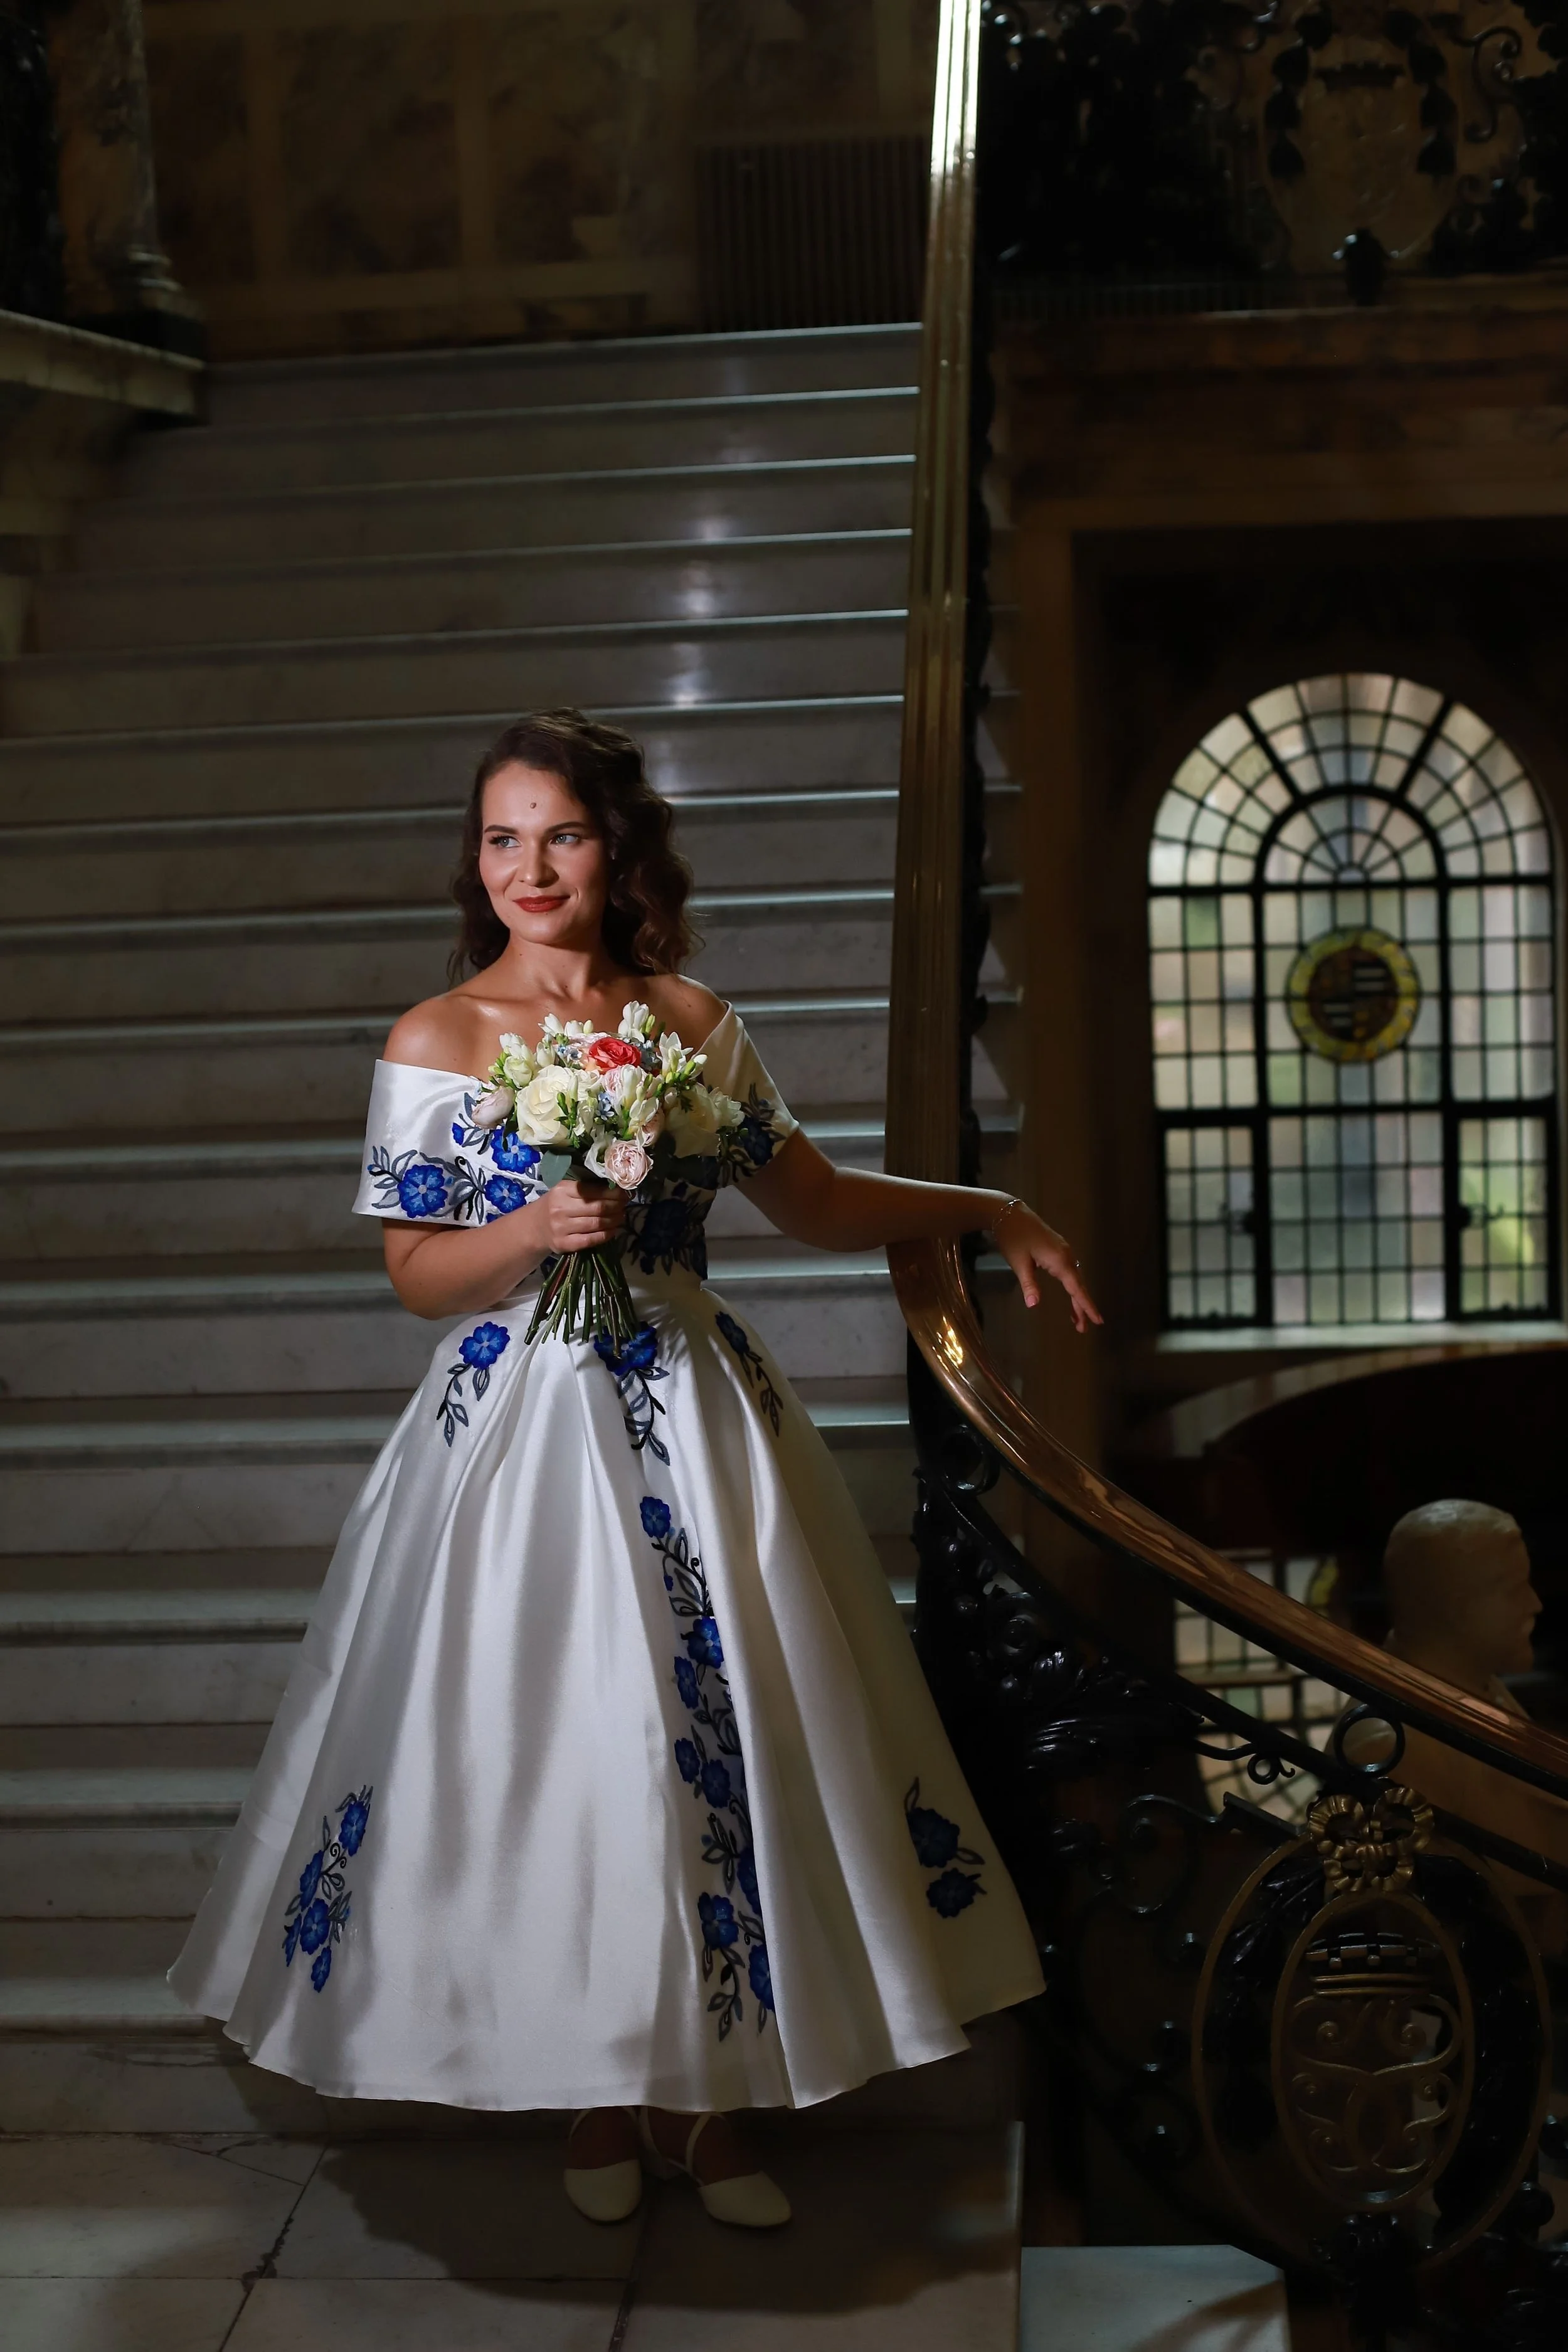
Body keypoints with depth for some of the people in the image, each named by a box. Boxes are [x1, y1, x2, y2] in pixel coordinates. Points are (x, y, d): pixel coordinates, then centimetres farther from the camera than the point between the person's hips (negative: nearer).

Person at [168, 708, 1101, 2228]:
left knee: (720, 1730, 3)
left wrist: (991, 1212, 8)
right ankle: (595, 2103, 20)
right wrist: (538, 1228, -19)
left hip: (692, 1418, 3)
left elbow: (815, 1204, 13)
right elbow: (419, 1273, -2)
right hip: (523, 1426, -3)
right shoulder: (435, 1040, -2)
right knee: (550, 1748, 1)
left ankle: (704, 2101, 17)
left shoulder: (693, 1020, 6)